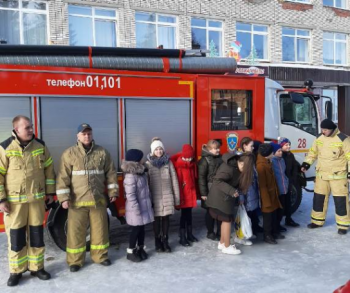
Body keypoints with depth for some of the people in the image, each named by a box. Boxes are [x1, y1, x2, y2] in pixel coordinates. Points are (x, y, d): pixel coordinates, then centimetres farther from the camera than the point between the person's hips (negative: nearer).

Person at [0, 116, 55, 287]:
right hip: (14, 200, -3)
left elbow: (49, 169, 9)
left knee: (37, 234, 10)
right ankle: (16, 271, 21)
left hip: (37, 198, 3)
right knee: (16, 236, 5)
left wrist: (50, 192, 7)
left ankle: (36, 267, 24)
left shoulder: (40, 146, 2)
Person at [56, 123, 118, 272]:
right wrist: (64, 197, -11)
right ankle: (75, 261, 19)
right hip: (77, 200, -2)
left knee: (100, 229, 11)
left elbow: (110, 173, 8)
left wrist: (113, 192, 7)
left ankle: (100, 256, 27)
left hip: (98, 200, 2)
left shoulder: (102, 152, 4)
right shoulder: (69, 153, -4)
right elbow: (63, 177, -6)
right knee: (76, 231, 5)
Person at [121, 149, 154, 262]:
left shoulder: (141, 172, 7)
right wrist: (136, 209, -23)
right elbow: (130, 195, -24)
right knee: (136, 229, 2)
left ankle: (140, 249, 30)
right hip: (136, 208, -8)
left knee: (142, 228, 16)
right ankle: (130, 252, 18)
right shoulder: (130, 176, -22)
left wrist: (149, 202, 17)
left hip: (144, 205, 8)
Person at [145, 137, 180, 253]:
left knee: (166, 218, 9)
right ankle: (158, 242, 23)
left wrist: (177, 197, 2)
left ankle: (165, 241, 22)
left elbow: (174, 180, 3)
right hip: (155, 196, -1)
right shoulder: (148, 164, -3)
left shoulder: (168, 162, 1)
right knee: (157, 219, 8)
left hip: (167, 196, 1)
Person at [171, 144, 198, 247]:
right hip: (184, 193, -6)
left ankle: (189, 235, 25)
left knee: (189, 213, 14)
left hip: (191, 192, 6)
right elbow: (178, 182, -16)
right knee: (184, 214, -1)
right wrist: (180, 196, -16)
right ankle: (182, 237, 9)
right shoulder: (179, 165, -15)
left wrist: (195, 191, 12)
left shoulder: (192, 164, 6)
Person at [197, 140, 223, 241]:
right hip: (210, 190, -6)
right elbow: (201, 177, -13)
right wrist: (203, 193, -15)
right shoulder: (204, 160, -11)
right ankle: (210, 232, 21)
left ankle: (219, 232, 24)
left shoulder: (220, 158, 9)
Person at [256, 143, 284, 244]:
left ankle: (275, 232, 36)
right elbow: (262, 185, -23)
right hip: (267, 195, -9)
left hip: (273, 193, 9)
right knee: (267, 216, 6)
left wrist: (276, 192, 16)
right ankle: (267, 236, 20)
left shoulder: (267, 162, 5)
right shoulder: (261, 166, -24)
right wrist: (266, 200, -20)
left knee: (274, 214, 20)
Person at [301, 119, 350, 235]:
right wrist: (306, 163, 6)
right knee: (319, 198, 11)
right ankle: (317, 221, 26)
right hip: (321, 174, 5)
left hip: (338, 175, -5)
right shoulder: (319, 138, 3)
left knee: (340, 200, -1)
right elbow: (313, 152, 15)